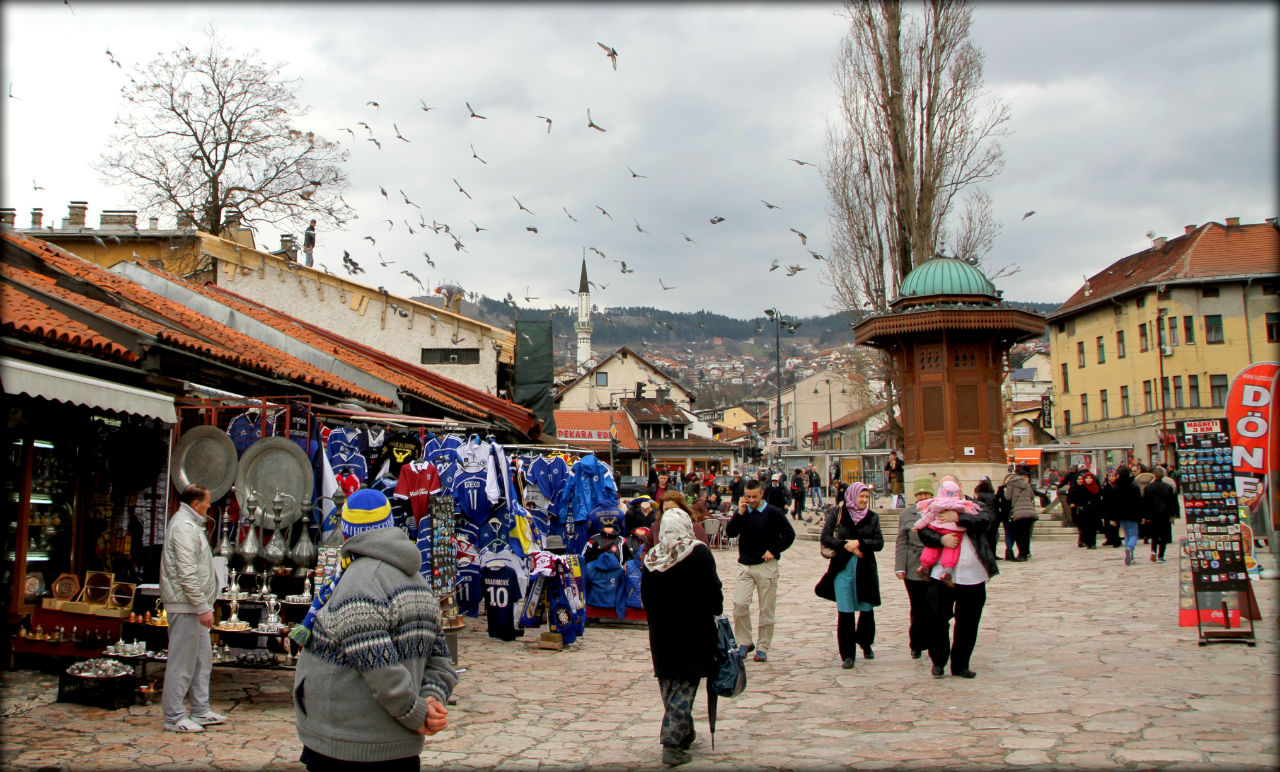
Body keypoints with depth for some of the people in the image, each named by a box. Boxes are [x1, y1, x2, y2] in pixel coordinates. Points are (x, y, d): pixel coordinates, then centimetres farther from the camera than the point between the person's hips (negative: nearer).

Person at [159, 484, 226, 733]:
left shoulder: (190, 524, 18)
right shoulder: (184, 527, -14)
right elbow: (187, 572, -21)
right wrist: (202, 607, -21)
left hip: (194, 606, 10)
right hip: (185, 605, -10)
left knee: (203, 658, 14)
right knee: (182, 662, -4)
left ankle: (200, 710, 21)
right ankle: (174, 717, 3)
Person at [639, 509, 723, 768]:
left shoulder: (651, 558, 1)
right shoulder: (699, 553, -10)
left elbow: (645, 599, 6)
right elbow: (713, 590, -8)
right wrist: (717, 611, 9)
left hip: (661, 633, 4)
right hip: (693, 632, -4)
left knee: (669, 685, 16)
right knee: (685, 687, 0)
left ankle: (684, 734, 27)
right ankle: (672, 743, -6)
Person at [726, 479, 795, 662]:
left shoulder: (773, 513, -3)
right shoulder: (742, 512, 6)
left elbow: (789, 534, -2)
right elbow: (730, 533, -4)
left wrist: (773, 550, -9)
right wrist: (740, 513, -13)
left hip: (767, 566, -2)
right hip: (745, 565, 2)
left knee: (766, 609, 3)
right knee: (739, 604, -11)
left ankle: (762, 647, 14)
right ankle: (744, 642, 6)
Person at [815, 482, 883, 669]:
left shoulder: (872, 517, 6)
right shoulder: (836, 513, 1)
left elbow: (879, 543, -1)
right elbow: (825, 538, -3)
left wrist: (859, 543, -14)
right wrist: (848, 546, -11)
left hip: (865, 569, 2)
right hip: (842, 568, -2)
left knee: (867, 610, 7)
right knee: (845, 612, -3)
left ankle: (865, 644, 33)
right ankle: (847, 654, 4)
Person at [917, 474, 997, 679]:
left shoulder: (975, 506, 10)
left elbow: (984, 521, -11)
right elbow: (923, 532, -3)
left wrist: (957, 518, -15)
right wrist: (941, 539, -20)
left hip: (973, 576, 1)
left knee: (968, 624, 8)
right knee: (937, 619, 0)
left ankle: (960, 665, 22)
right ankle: (938, 661, 19)